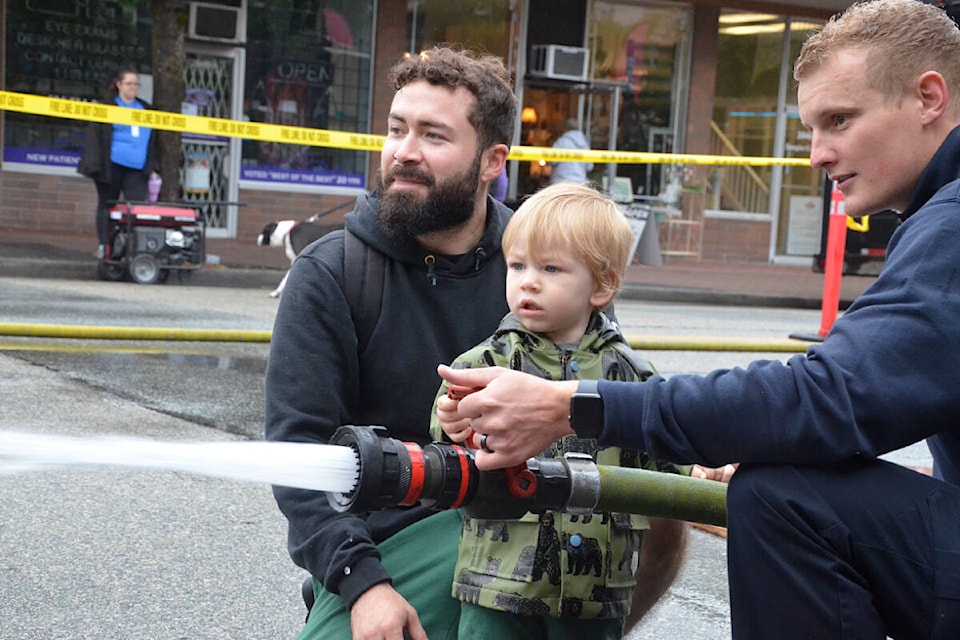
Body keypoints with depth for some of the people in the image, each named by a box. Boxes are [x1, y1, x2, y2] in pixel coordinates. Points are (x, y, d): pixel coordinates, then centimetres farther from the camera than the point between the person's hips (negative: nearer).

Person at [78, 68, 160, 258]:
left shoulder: (146, 110, 17)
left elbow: (152, 141, 22)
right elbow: (94, 135, 0)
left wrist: (153, 167, 14)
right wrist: (95, 164, -9)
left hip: (137, 169, 3)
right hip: (112, 166, -3)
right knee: (107, 205, 6)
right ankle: (104, 246, 13)